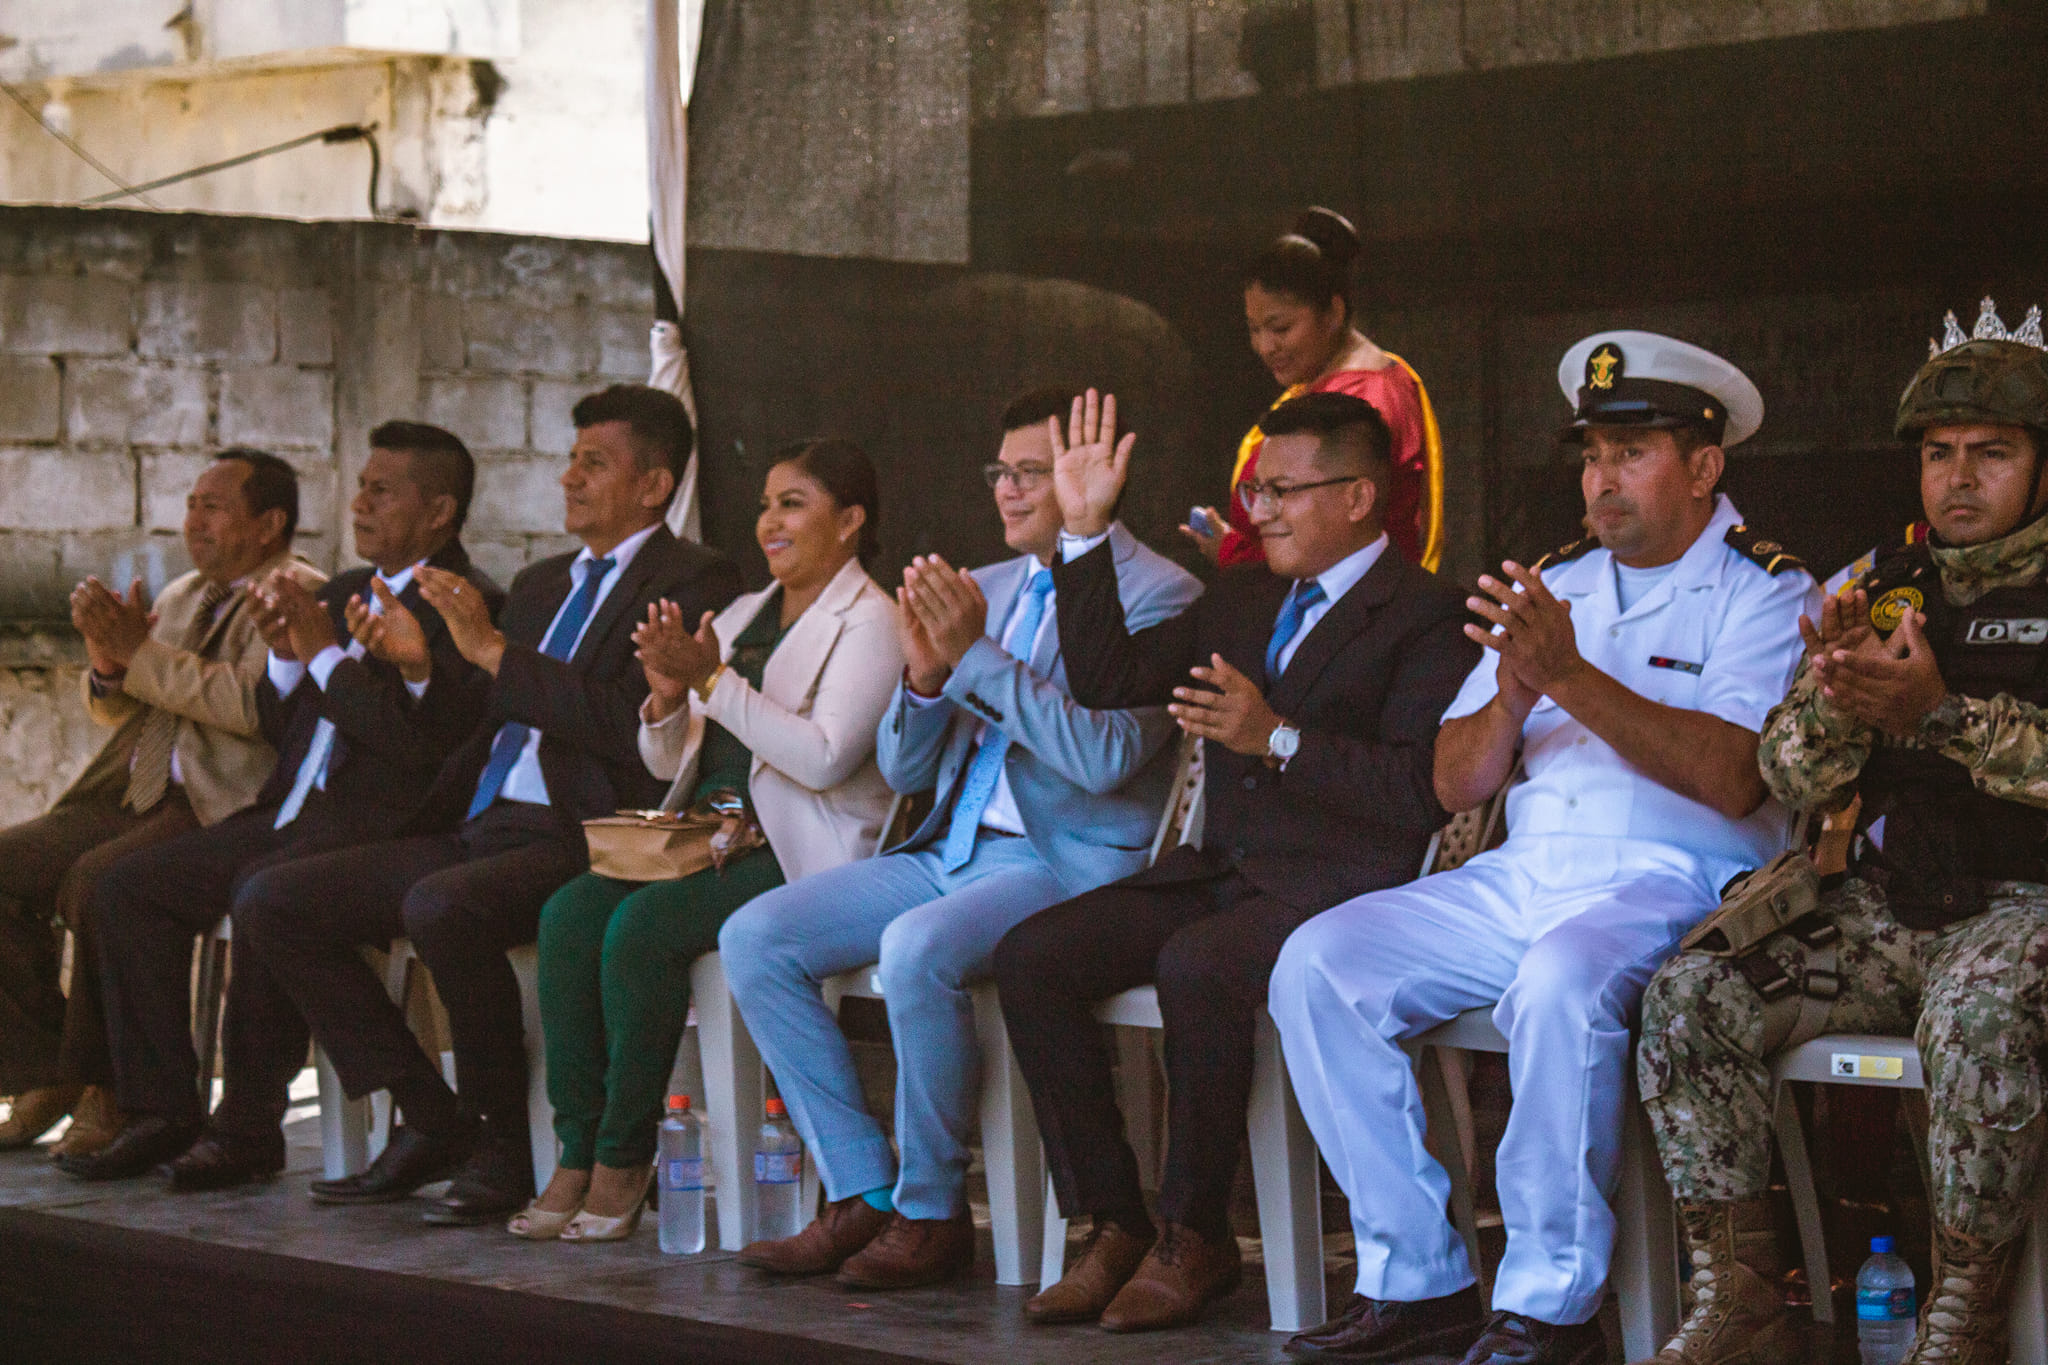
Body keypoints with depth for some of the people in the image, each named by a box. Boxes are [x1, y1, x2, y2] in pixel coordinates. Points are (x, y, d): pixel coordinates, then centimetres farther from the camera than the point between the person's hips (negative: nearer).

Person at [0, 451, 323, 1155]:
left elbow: (250, 702, -20)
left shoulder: (298, 595, -4)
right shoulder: (181, 595, 23)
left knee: (97, 883, -31)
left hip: (228, 813, -9)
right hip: (139, 798, 9)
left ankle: (110, 1090, -16)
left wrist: (141, 651, -15)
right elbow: (114, 709, 25)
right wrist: (108, 656, 1)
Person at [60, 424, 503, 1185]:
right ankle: (162, 1111, 0)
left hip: (381, 832, -9)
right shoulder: (345, 593, 19)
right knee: (128, 887, -2)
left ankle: (249, 1128, -22)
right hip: (293, 818, 9)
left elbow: (424, 739, -21)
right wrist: (285, 655, 1)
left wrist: (325, 653, -14)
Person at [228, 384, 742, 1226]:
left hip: (583, 841, -9)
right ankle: (431, 1123, -1)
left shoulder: (693, 580, -2)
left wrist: (493, 650, -14)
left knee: (440, 906, -37)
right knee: (270, 902, -4)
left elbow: (631, 723, -17)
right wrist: (424, 666, 8)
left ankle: (504, 1146, -17)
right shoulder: (540, 585, 25)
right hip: (480, 830, 9)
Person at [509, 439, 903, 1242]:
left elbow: (823, 759, -18)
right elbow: (669, 762, 21)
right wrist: (668, 699, -1)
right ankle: (578, 1153, -19)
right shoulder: (741, 616, 21)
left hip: (801, 858, -7)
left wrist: (714, 680, -19)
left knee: (642, 926, -29)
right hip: (707, 838, 7)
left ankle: (625, 1161, -18)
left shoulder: (868, 624, -3)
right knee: (569, 913, -19)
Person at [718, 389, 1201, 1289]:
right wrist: (925, 675, -5)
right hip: (950, 851, 8)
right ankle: (860, 1195, -4)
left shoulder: (1158, 596, -5)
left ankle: (931, 1211, -17)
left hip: (1070, 867, -8)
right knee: (753, 938, -8)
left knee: (916, 949, -35)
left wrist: (976, 656, -19)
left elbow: (1104, 757, -19)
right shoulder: (982, 590, 17)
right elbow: (903, 769, 17)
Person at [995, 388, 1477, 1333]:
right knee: (1030, 956, -12)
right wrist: (1086, 531, 10)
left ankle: (1196, 1237, -17)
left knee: (1195, 966, -35)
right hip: (1220, 870, 8)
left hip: (1337, 887, -8)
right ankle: (1112, 1226, -8)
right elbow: (1106, 678, 16)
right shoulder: (1242, 602, 21)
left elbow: (1420, 793, -15)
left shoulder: (1427, 616, -4)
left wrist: (1278, 741, -23)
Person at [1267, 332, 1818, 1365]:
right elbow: (1454, 785, 14)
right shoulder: (1552, 587, 20)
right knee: (1317, 964, -14)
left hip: (1675, 882, -6)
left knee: (1561, 983, -38)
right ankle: (1415, 1280, -10)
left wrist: (1571, 678, -19)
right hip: (1522, 879, 6)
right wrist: (1510, 695, -7)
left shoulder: (1764, 592, 2)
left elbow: (1733, 777, -16)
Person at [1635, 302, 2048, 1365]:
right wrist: (1833, 694, -12)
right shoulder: (1881, 589, 16)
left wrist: (1941, 713, -26)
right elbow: (1794, 781, 9)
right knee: (1693, 996, -18)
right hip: (1886, 904, 5)